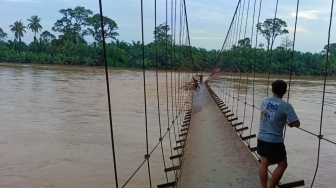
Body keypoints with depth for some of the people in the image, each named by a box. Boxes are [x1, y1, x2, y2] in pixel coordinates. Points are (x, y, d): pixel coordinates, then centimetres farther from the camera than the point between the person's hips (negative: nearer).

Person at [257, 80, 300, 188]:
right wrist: (290, 123, 6)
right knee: (282, 165, 12)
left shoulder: (264, 101, 1)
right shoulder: (286, 106, -16)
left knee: (264, 163, 15)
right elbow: (296, 124, -17)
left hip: (261, 138, 6)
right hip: (275, 141, -5)